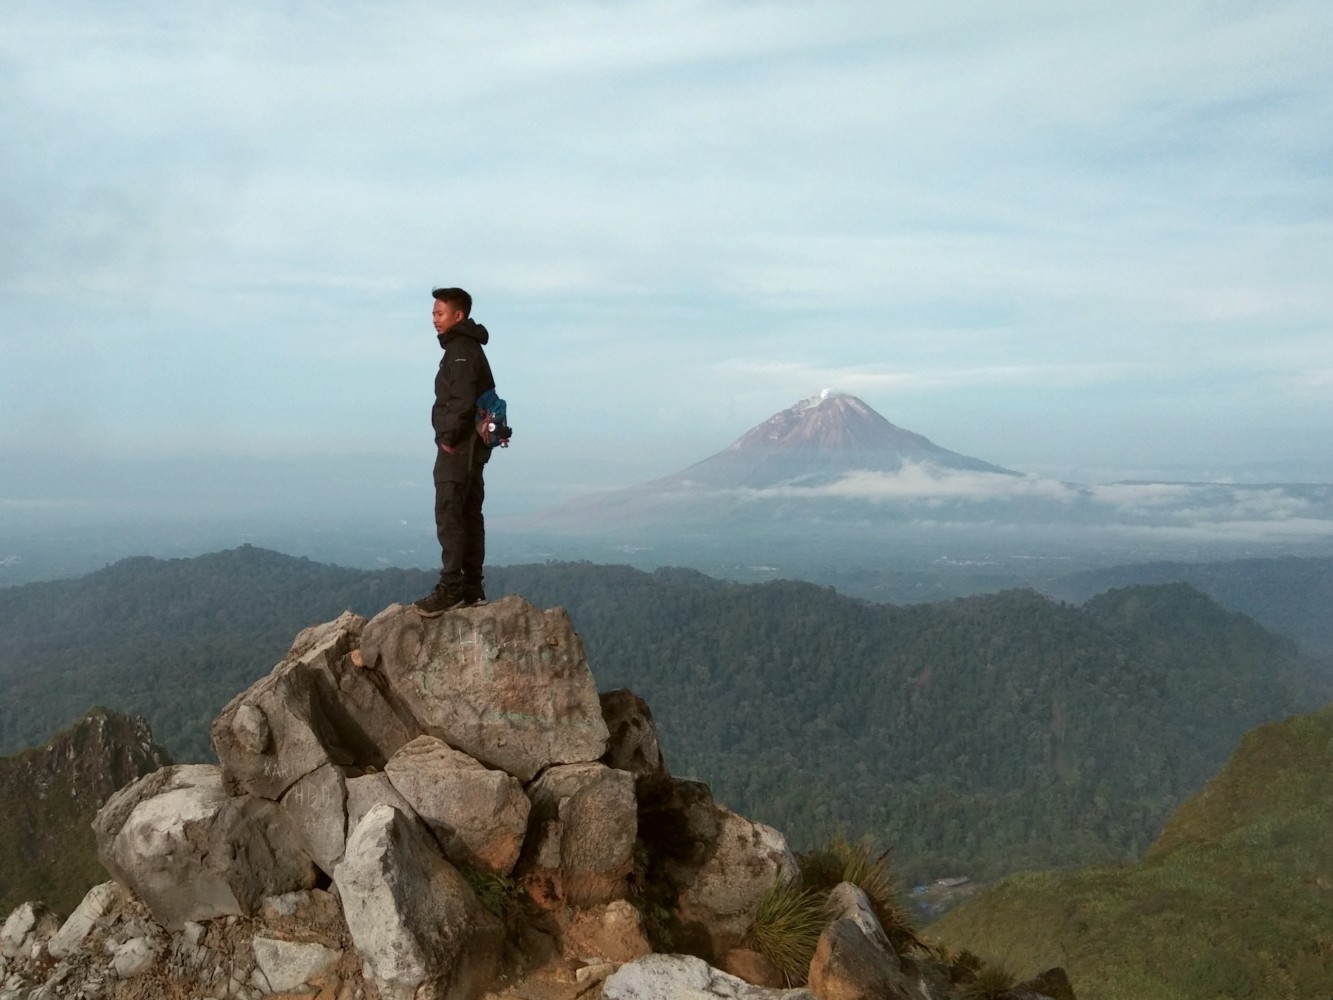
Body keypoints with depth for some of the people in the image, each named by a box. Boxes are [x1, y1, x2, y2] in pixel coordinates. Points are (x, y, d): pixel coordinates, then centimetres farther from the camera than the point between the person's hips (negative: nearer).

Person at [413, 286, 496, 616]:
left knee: (449, 516, -11)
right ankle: (471, 588, 17)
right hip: (472, 447, 11)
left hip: (458, 448, -11)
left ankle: (450, 588, -11)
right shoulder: (468, 348, 18)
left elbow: (463, 402, -24)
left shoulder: (461, 351, -14)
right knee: (469, 515, 11)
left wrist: (449, 437, -16)